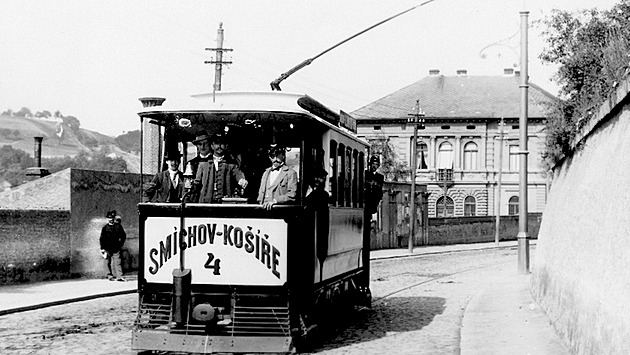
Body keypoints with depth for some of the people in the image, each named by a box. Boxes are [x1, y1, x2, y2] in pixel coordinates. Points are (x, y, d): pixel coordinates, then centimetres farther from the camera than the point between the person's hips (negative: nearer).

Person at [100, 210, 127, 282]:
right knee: (109, 263, 6)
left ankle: (119, 276, -15)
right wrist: (102, 248, -1)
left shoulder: (118, 226, 6)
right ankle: (111, 275, 17)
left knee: (117, 262, -9)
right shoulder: (105, 228, 4)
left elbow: (123, 236, 15)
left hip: (116, 248, 0)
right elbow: (101, 239, 5)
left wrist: (121, 243, 7)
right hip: (108, 248, 1)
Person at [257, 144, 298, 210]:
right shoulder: (266, 173, 23)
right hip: (265, 208, 5)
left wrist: (275, 201, -15)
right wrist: (261, 204, 6)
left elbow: (292, 195, -7)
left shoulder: (291, 173, 3)